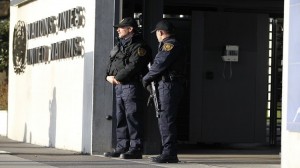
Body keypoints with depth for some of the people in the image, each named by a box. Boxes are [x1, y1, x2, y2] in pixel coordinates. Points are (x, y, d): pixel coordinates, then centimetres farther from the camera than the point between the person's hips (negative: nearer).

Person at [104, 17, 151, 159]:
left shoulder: (138, 46, -8)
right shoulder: (119, 45, 22)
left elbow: (133, 66, -19)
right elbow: (111, 63, 20)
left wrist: (117, 78, -14)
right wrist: (109, 76, 1)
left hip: (131, 85, -9)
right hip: (119, 86, 9)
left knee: (132, 117, -9)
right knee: (120, 118, 11)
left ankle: (135, 149, -8)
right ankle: (121, 147, 16)